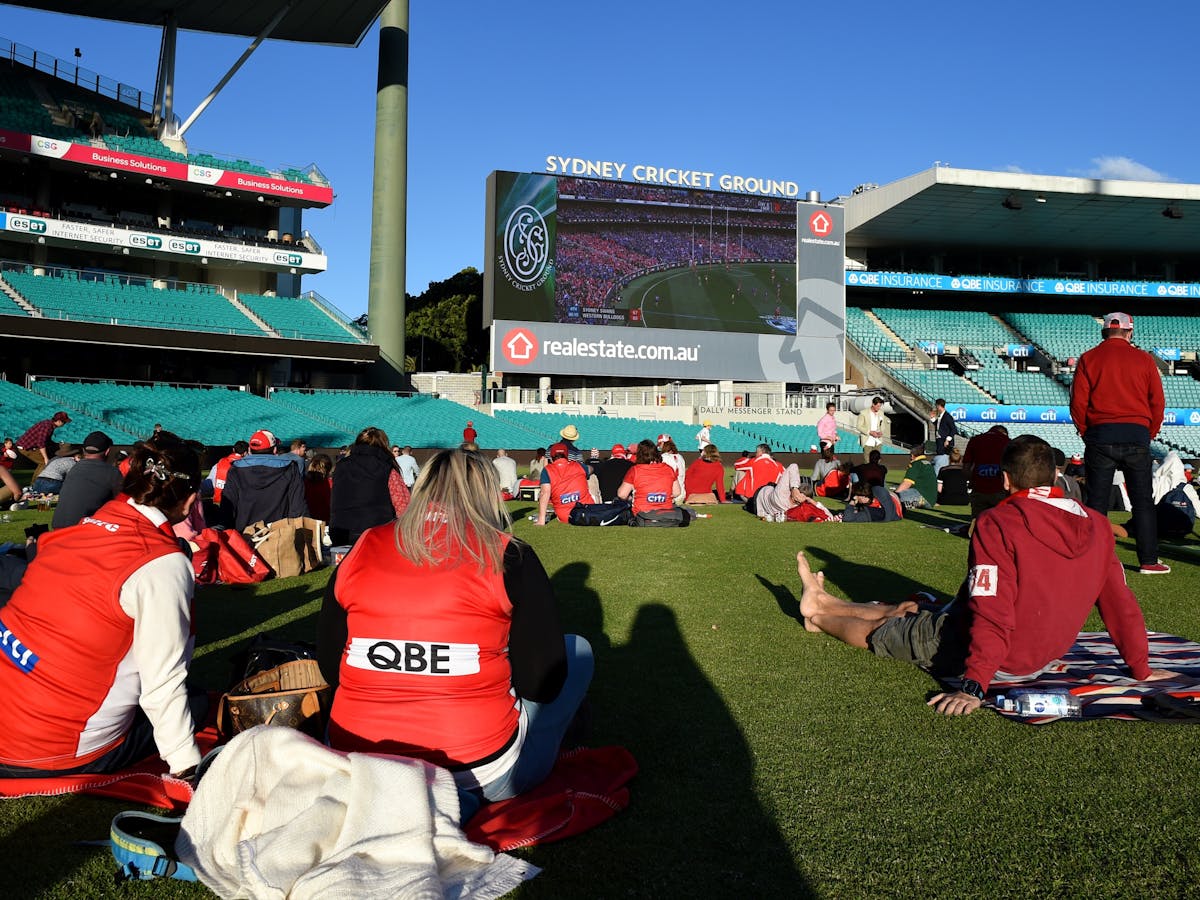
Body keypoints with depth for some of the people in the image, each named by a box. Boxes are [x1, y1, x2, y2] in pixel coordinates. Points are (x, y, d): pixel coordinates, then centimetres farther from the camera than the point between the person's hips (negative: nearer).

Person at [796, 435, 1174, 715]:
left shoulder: (997, 523, -23)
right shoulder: (1096, 525, -5)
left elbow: (993, 614, -28)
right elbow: (1120, 603, -1)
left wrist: (974, 686, -28)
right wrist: (1141, 669, 11)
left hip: (976, 650, -7)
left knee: (879, 631, 19)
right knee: (907, 611, 25)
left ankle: (820, 615, 47)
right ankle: (823, 601, 44)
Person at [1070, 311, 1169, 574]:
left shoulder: (1088, 359, 3)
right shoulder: (1144, 359, 5)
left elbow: (1077, 403, -1)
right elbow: (1157, 402, 5)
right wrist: (1149, 434, 16)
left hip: (1099, 436, 0)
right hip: (1137, 436, 0)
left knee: (1096, 503, 4)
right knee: (1143, 501, 7)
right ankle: (1149, 560, 8)